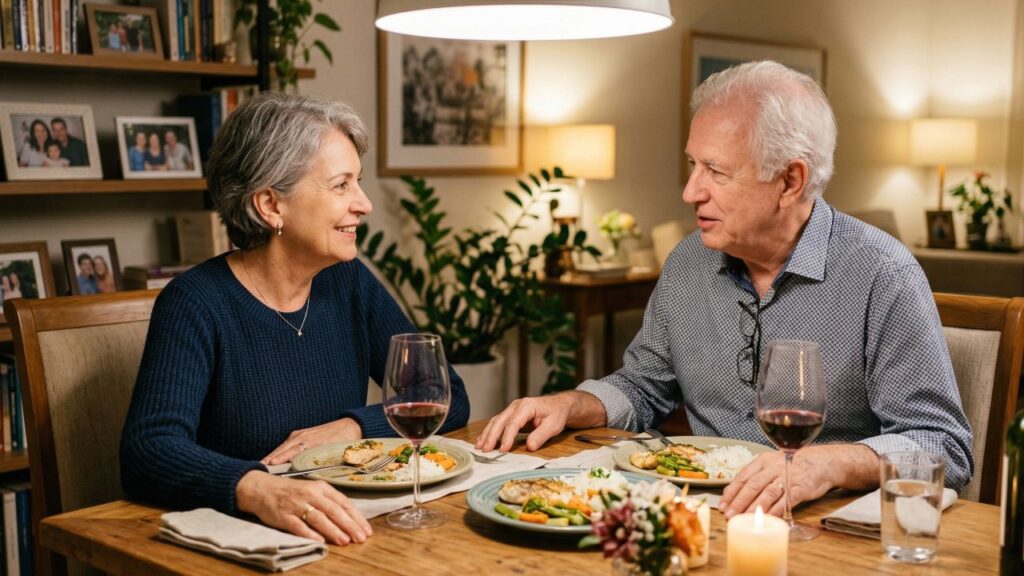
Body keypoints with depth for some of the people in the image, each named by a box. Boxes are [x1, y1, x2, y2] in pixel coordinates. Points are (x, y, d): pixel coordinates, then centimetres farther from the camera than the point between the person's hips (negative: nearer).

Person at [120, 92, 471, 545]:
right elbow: (148, 452, -24)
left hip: (337, 539, 3)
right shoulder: (196, 304, -11)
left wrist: (353, 427, -9)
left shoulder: (349, 283, 4)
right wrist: (258, 490, -42)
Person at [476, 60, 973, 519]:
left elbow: (943, 448, -14)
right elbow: (645, 386, 19)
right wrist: (569, 406, 0)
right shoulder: (689, 263, 6)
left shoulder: (881, 277, -13)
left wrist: (830, 464, -32)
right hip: (702, 516, 6)